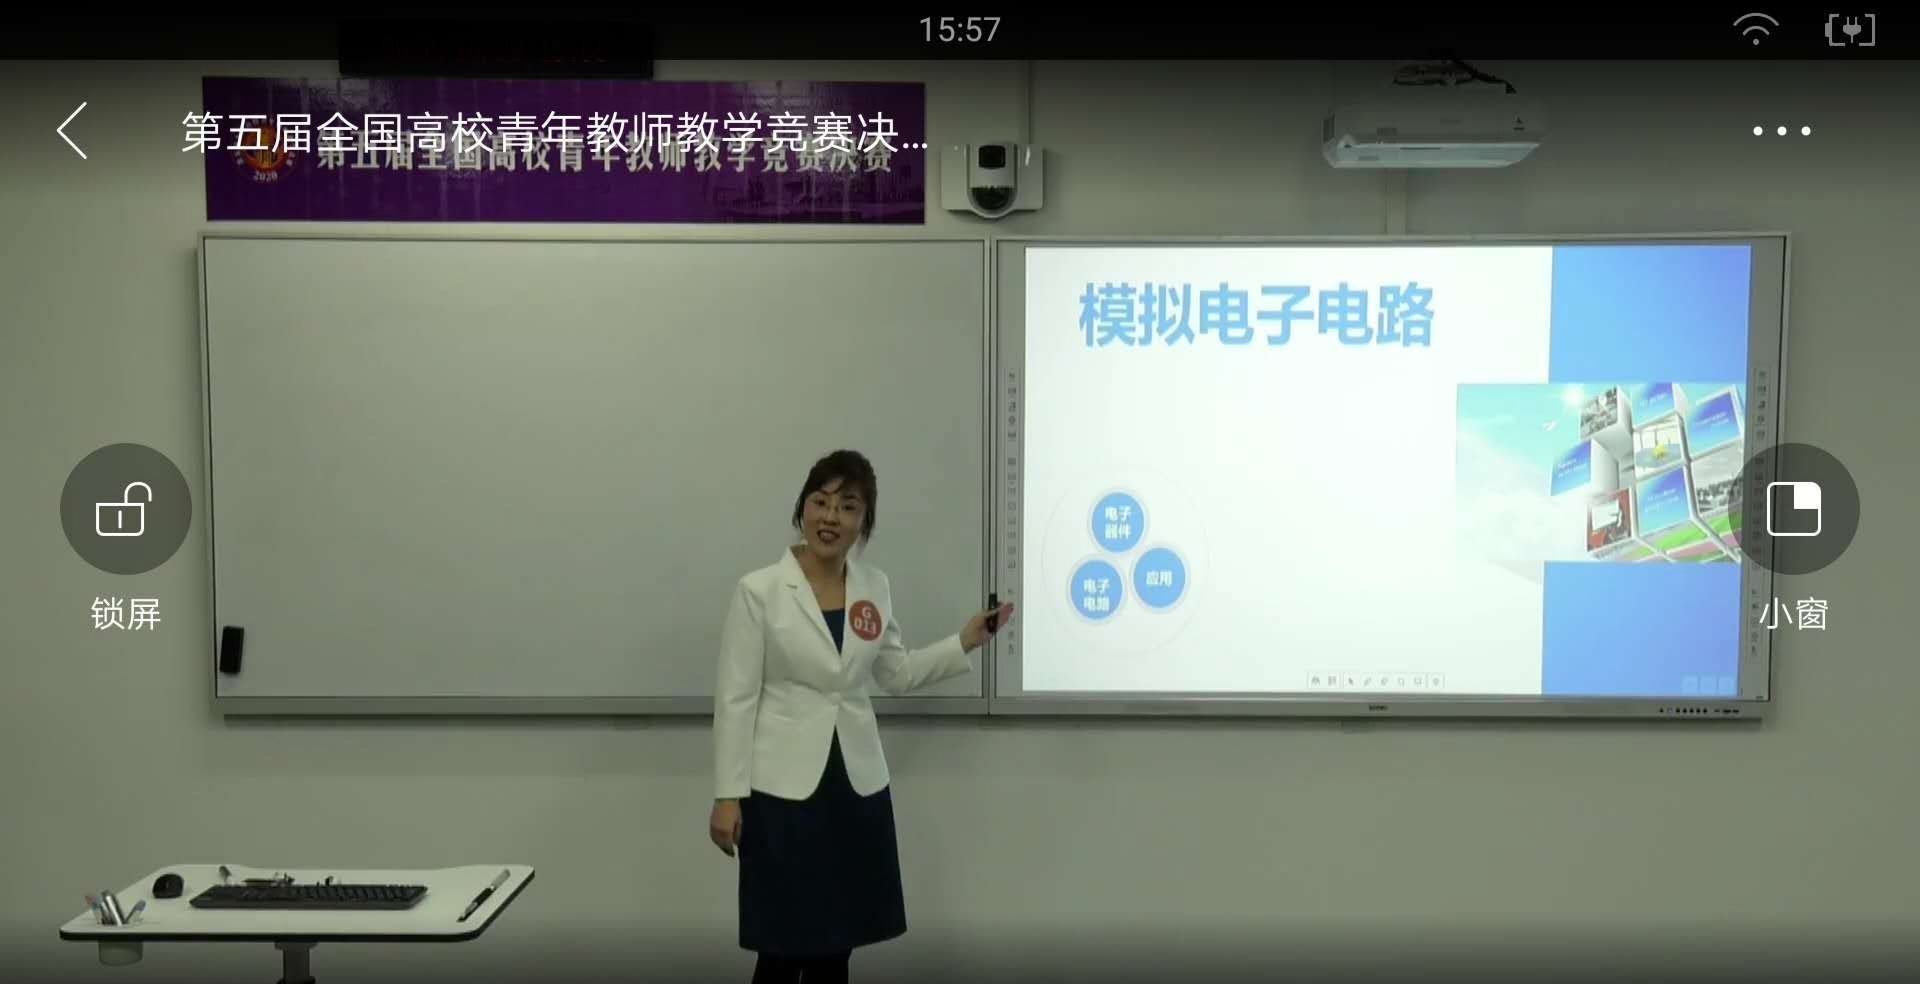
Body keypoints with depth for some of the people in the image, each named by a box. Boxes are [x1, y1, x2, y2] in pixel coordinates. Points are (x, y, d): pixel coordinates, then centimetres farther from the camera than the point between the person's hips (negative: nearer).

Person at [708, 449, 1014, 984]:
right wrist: (727, 795, -11)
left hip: (857, 785, 5)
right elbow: (736, 699, -9)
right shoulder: (759, 590, -9)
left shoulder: (875, 586, 4)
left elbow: (896, 674, 15)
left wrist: (964, 643, 5)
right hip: (783, 788, -4)